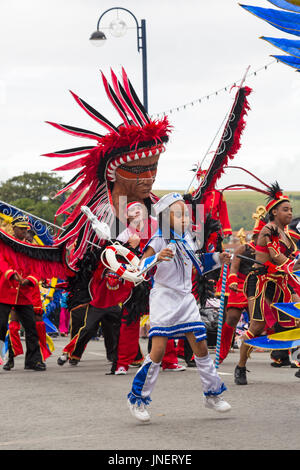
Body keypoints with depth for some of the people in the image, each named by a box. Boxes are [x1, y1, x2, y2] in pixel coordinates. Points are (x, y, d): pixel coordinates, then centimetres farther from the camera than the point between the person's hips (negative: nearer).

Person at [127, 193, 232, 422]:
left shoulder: (187, 239, 9)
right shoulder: (159, 241, -10)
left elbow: (198, 264, 26)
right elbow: (141, 267, -22)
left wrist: (217, 259, 12)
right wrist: (157, 258, -40)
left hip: (186, 300, 6)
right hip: (163, 299, -6)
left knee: (201, 346, 5)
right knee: (158, 350, -12)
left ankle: (213, 394, 20)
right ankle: (138, 398, 1)